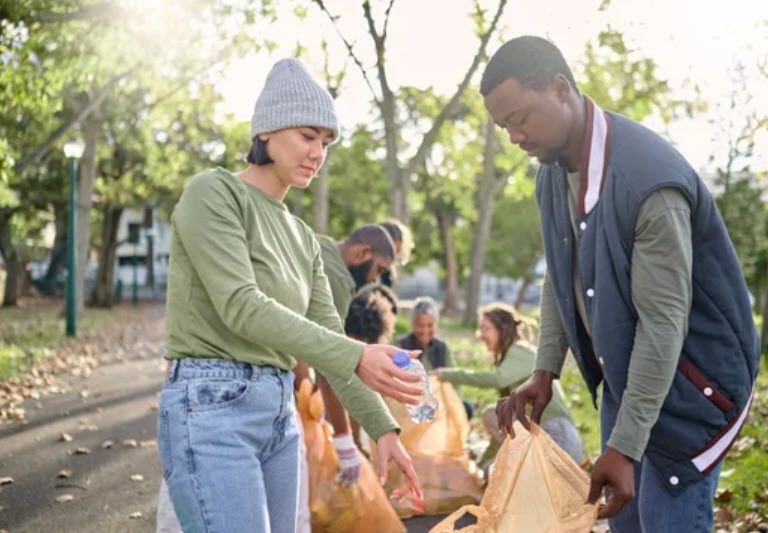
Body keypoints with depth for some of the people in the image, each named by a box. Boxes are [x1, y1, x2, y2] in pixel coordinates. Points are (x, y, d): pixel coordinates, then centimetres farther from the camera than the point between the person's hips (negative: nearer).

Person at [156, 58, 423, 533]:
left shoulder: (302, 238, 16)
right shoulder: (213, 193, -7)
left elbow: (328, 335, 13)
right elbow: (241, 307, -19)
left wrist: (382, 427, 2)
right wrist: (357, 357, -27)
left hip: (281, 413, 8)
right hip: (212, 408, -8)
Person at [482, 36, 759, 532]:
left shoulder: (650, 177, -29)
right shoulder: (553, 171, -3)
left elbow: (664, 321, -28)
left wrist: (623, 446, -27)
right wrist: (545, 371, 2)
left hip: (687, 379, -7)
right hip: (623, 374, 8)